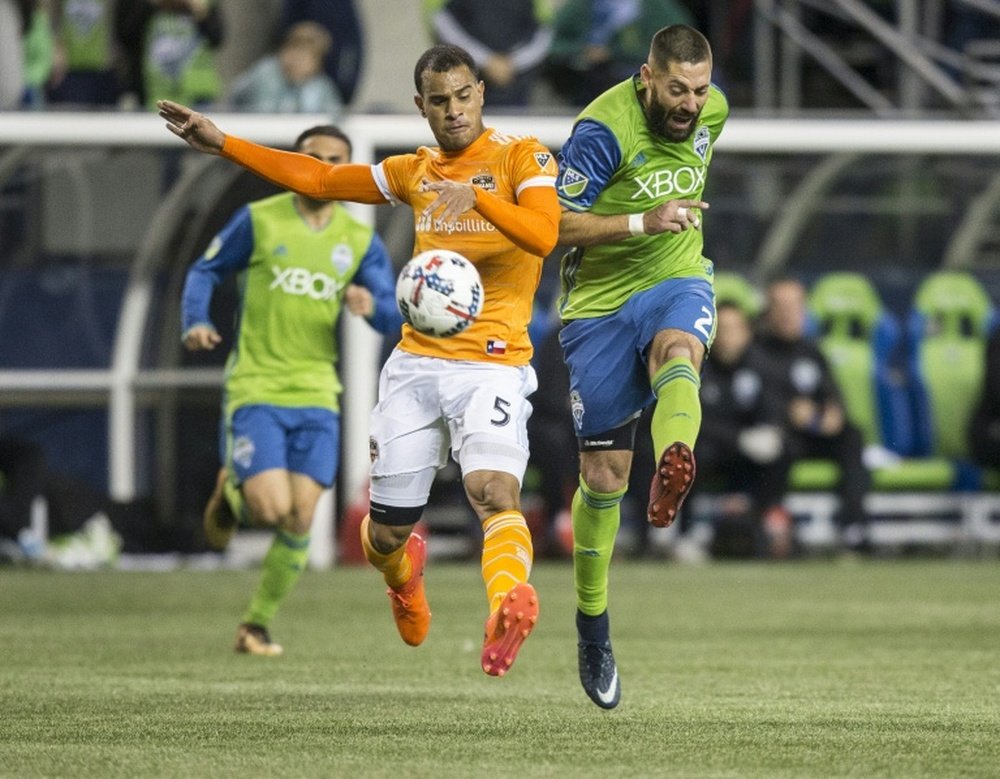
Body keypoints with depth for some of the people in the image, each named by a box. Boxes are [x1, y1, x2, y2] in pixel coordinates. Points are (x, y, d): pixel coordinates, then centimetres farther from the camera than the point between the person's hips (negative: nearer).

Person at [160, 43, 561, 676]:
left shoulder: (522, 157, -2)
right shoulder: (416, 172, 15)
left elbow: (544, 233, -19)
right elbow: (319, 178, 24)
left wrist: (478, 196, -35)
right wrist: (223, 144, 21)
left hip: (493, 366, -5)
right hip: (416, 364, 5)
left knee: (494, 489, -32)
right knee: (385, 533, 8)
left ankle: (510, 602, -57)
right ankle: (403, 571, 44)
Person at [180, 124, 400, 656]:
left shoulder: (361, 242, 7)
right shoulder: (258, 221, -2)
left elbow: (394, 321, 5)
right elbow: (205, 271, 7)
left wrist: (372, 306, -19)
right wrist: (195, 322, -11)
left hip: (316, 397, 3)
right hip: (254, 389, -3)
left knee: (299, 520, -4)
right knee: (272, 509, -17)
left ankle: (258, 625, 13)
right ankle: (230, 494, 20)